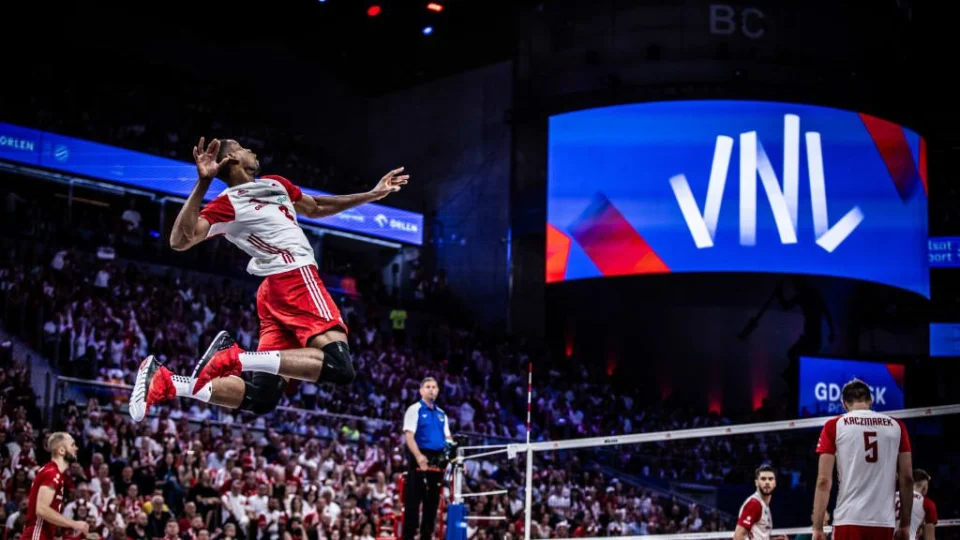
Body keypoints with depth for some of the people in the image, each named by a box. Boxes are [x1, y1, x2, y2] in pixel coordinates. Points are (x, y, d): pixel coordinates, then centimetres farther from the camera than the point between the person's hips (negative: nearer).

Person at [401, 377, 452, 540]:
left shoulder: (441, 414, 19)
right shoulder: (414, 410, 0)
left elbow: (447, 438, 19)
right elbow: (409, 436, -11)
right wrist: (418, 456, -24)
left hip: (437, 460, 6)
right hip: (420, 459, -6)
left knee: (433, 499, 7)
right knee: (413, 498, -6)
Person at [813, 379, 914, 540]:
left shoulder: (834, 426, 3)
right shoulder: (896, 426, 10)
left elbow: (824, 480, -2)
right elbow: (907, 478, 8)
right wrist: (905, 524, 15)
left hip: (849, 519, -2)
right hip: (883, 521, 2)